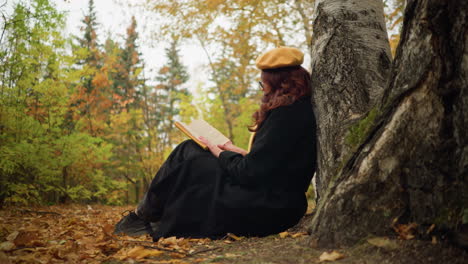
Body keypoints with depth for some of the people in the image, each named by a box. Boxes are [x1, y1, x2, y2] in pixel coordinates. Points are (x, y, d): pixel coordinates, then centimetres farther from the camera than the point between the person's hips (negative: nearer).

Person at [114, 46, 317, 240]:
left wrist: (220, 154, -5)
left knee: (188, 161, -3)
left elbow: (250, 172, -22)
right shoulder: (301, 110, 9)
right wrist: (236, 152, 12)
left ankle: (142, 216, 18)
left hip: (265, 210, -10)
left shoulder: (286, 115, -21)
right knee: (189, 149, 10)